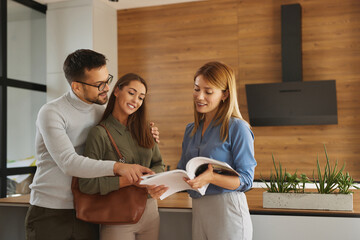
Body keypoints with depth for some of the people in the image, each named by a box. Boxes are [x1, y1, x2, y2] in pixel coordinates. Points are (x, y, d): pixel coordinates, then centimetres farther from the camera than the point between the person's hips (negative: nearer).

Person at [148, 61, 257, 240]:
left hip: (227, 210, -6)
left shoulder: (237, 128, -8)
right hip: (198, 210, 6)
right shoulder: (191, 130, 13)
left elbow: (246, 180, -11)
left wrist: (211, 178, -27)